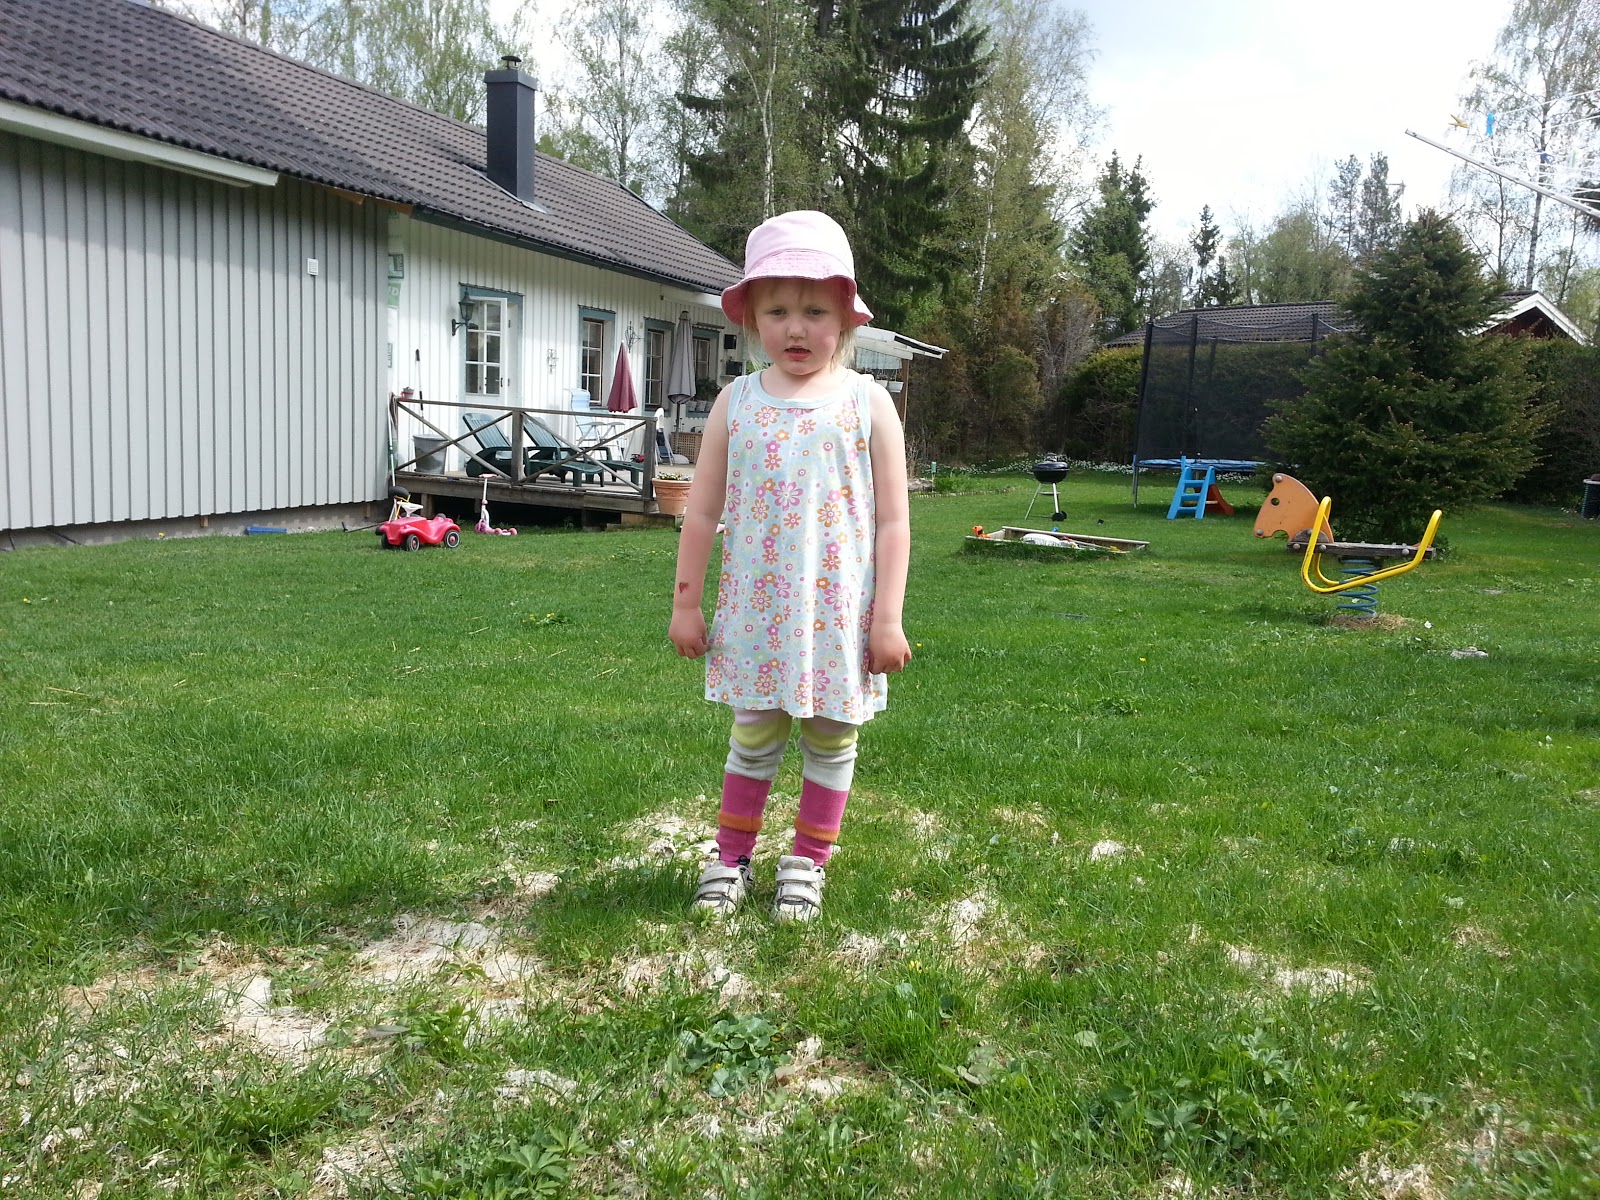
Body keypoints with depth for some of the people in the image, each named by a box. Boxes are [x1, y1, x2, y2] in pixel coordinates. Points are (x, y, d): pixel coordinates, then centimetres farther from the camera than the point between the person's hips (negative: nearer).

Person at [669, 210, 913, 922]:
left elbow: (893, 520, -3)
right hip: (756, 610, 1)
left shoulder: (867, 404, -3)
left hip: (838, 613, -1)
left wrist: (888, 618, -7)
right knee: (752, 739, 11)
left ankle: (807, 863, 28)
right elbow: (702, 512, 5)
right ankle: (731, 857, 28)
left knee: (832, 741, 11)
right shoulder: (737, 402, 1)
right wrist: (686, 604, 4)